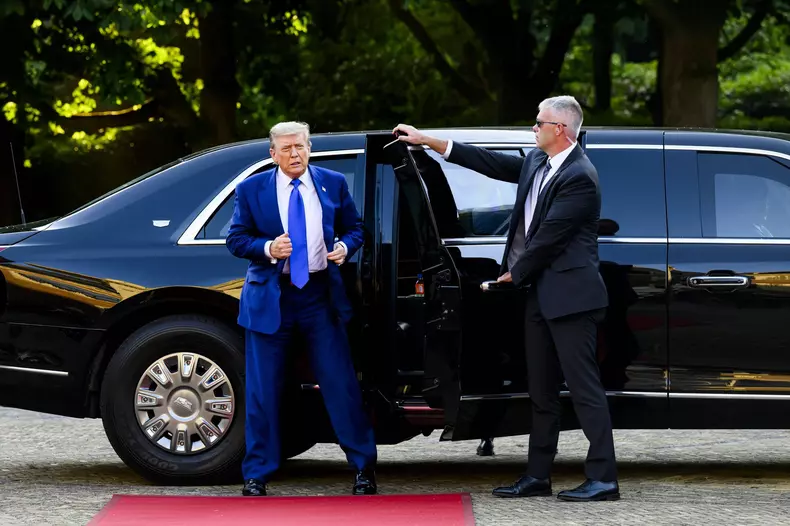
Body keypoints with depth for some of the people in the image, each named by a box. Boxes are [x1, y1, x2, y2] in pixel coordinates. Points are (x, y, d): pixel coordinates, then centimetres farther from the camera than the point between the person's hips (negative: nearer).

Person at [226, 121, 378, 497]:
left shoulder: (333, 184, 5)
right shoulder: (251, 190, 1)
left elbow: (354, 227, 12)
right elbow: (236, 240, 2)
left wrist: (345, 247, -9)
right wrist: (268, 248, -17)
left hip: (320, 295, 1)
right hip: (270, 297, -1)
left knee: (341, 383, 1)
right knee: (263, 391, 2)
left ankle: (364, 468, 13)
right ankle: (257, 475, 12)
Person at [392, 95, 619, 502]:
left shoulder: (579, 177, -17)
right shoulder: (536, 163, 11)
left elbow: (549, 237, -17)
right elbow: (492, 163, 18)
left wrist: (515, 274, -5)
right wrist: (428, 141, 17)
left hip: (569, 295, -10)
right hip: (539, 292, 10)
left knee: (584, 386, -9)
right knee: (541, 390, 13)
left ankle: (603, 479, -8)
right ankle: (538, 475, 19)